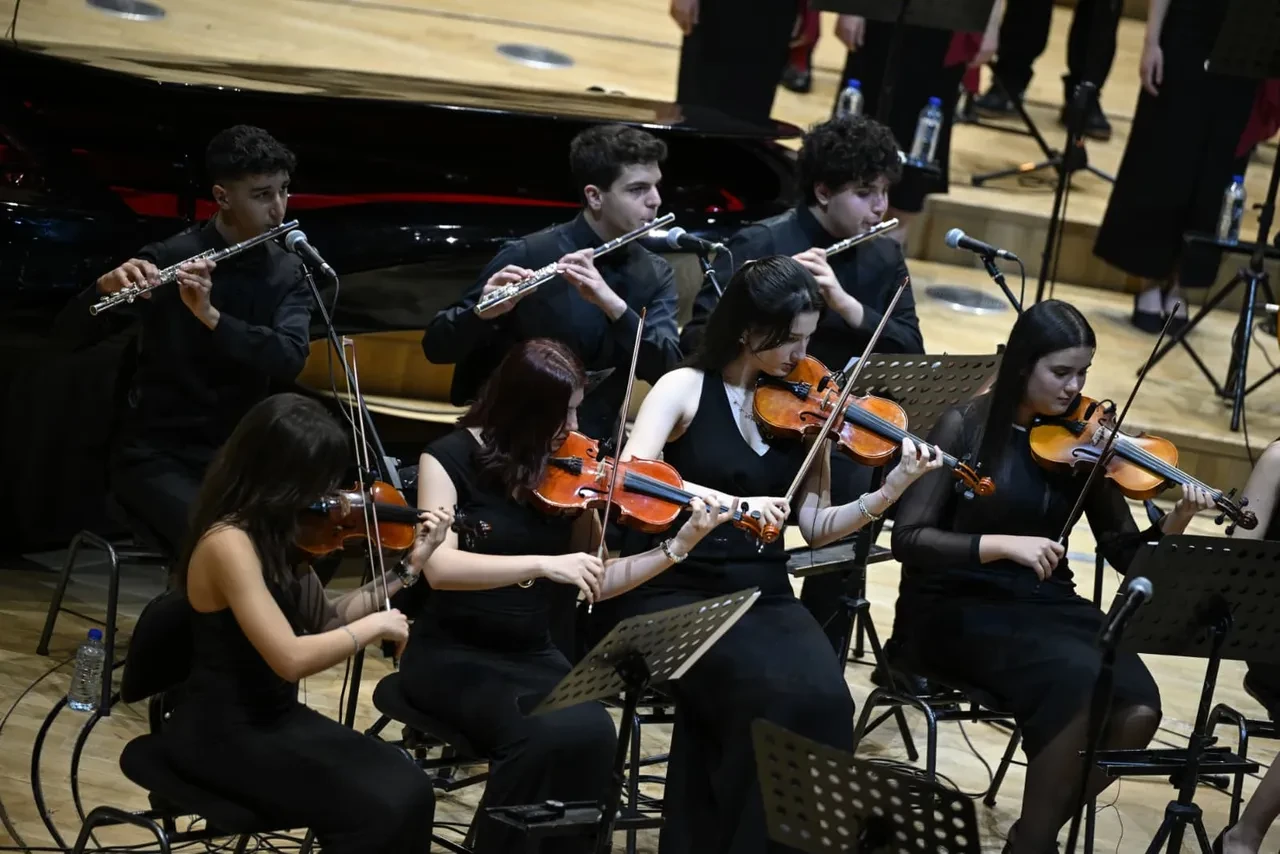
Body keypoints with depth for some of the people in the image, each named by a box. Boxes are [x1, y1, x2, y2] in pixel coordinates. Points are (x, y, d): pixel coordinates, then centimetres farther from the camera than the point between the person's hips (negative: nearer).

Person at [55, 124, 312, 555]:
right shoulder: (169, 258, -9)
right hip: (157, 451, -4)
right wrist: (106, 289, -35)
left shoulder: (288, 272, 3)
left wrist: (210, 315, -29)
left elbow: (290, 358, -15)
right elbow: (72, 332, -14)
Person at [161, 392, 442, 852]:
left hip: (275, 714, 8)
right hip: (222, 732, -8)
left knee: (407, 790, -10)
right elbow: (291, 658, -30)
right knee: (377, 811, -20)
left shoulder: (275, 530, 4)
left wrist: (410, 566, 6)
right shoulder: (229, 542, -23)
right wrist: (377, 625, -16)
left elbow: (323, 622, 9)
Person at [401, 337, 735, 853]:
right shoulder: (453, 457, -9)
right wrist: (544, 563, -32)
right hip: (454, 655, -4)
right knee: (544, 735, -32)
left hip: (533, 655, 4)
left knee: (590, 733, -27)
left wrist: (679, 545, -5)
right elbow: (440, 567, -24)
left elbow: (596, 584, 5)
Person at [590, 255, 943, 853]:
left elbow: (815, 526, 5)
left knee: (822, 696, -26)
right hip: (676, 591, -4)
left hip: (763, 594, 4)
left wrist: (890, 491, -10)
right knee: (765, 691, -30)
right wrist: (733, 503, -28)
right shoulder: (685, 388, -3)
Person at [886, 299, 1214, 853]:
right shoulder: (966, 427, -7)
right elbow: (908, 538, -14)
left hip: (1047, 605, 5)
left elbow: (1125, 554, 5)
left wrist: (1175, 523, -15)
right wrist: (1002, 544, -26)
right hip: (960, 608, -5)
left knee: (1138, 708, -23)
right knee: (1080, 683, -32)